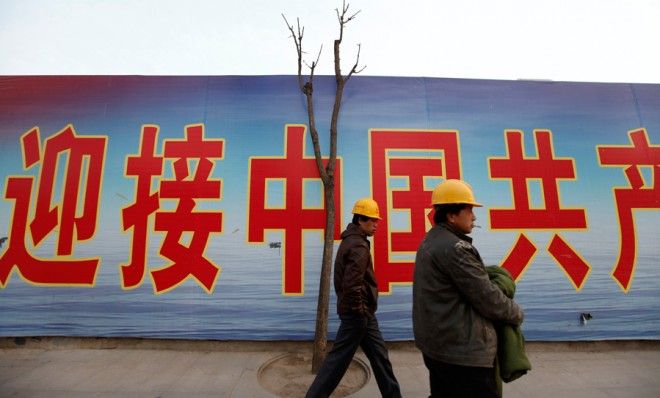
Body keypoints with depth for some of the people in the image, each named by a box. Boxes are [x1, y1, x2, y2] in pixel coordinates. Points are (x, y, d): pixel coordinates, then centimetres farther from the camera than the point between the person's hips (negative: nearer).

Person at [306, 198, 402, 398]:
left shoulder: (350, 240, 10)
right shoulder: (359, 246, -21)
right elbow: (352, 284, -29)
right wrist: (359, 311, -16)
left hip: (357, 310, 10)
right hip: (358, 312, -10)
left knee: (379, 354, 19)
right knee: (339, 358, 6)